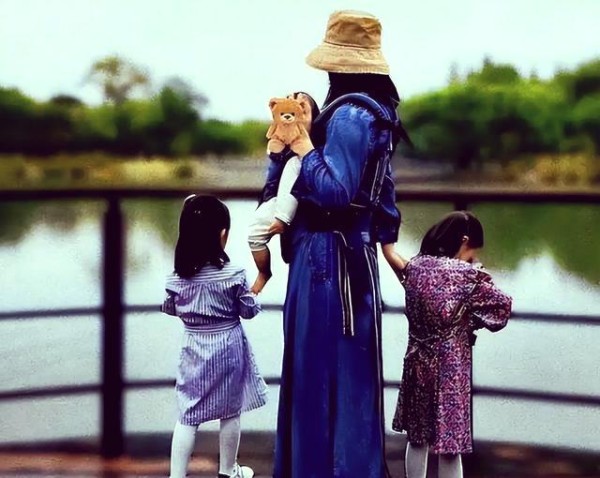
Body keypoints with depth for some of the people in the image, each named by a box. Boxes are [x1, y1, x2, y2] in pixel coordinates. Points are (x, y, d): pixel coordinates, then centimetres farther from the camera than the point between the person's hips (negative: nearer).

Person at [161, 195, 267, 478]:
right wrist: (252, 292, 13)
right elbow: (249, 310, -6)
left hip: (194, 349, 2)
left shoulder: (177, 276, -8)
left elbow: (170, 309, 8)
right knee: (230, 412, 15)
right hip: (228, 348, -2)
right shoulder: (233, 275, -16)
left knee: (187, 417, 7)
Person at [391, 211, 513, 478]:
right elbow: (503, 305, -5)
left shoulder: (415, 266, -1)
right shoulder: (466, 274, -15)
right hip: (450, 368, -6)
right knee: (450, 446, 3)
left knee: (417, 438, 17)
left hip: (417, 363, 6)